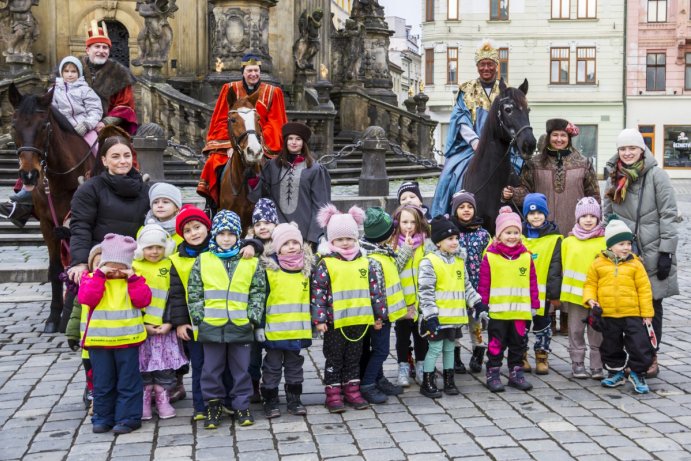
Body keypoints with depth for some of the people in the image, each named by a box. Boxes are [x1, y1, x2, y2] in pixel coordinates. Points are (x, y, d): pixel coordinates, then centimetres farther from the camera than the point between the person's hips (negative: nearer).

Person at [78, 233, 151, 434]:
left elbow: (143, 300, -10)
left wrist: (133, 278, -15)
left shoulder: (133, 280, 4)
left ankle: (128, 418, 13)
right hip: (99, 339, 1)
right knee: (102, 382, 10)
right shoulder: (93, 278, 3)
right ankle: (103, 417, 22)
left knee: (128, 381, 4)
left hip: (127, 339, -1)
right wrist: (100, 275, -17)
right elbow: (86, 298, -16)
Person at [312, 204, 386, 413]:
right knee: (334, 359, 6)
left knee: (354, 358, 14)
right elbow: (318, 292, -9)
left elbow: (375, 289, 10)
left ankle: (352, 391, 24)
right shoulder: (325, 264, -7)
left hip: (359, 320, 4)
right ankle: (333, 394, 14)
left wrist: (379, 315, 9)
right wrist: (319, 318, -14)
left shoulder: (364, 263, 5)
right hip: (335, 322, -4)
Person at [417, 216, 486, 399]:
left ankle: (449, 381, 26)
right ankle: (427, 384, 10)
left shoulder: (459, 260, 10)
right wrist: (431, 316, -20)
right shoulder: (429, 262, -13)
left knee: (449, 348, 16)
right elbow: (426, 292, -16)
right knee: (435, 348, -1)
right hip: (438, 317, -6)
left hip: (455, 316, 6)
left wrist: (478, 303, 11)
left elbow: (466, 286, 18)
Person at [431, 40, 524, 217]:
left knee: (518, 169, -21)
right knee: (455, 173, -23)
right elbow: (461, 119, 0)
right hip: (470, 147, -1)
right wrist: (475, 141, -15)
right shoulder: (467, 90, 11)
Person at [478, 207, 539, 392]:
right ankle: (493, 374, 15)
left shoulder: (526, 257, 3)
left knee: (518, 344, 14)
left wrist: (534, 305, 7)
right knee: (496, 344, 6)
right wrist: (482, 305, -7)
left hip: (520, 311, 3)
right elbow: (483, 284, -6)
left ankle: (516, 373, 26)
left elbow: (532, 282, 7)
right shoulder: (490, 257, -7)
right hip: (497, 311, -3)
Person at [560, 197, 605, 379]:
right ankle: (577, 364, 17)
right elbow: (563, 267, 6)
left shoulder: (605, 241, 0)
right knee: (576, 331, 8)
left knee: (597, 333, 7)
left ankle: (597, 366, 16)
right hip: (575, 294, 1)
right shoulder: (568, 241, 4)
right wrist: (561, 293, 3)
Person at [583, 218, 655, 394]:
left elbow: (644, 289, -1)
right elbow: (590, 284, 8)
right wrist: (590, 299, -11)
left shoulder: (635, 264, -2)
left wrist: (647, 313, -2)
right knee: (611, 347, 14)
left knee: (639, 345, -1)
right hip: (608, 315, 1)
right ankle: (616, 372, 31)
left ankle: (638, 373, 18)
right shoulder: (598, 263, -1)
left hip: (633, 314, -1)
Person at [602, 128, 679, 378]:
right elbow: (607, 215, 15)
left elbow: (669, 216, -7)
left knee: (651, 305, 5)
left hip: (651, 252, -3)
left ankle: (651, 357, 14)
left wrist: (666, 252, -11)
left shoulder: (656, 175, -4)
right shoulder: (615, 178, 11)